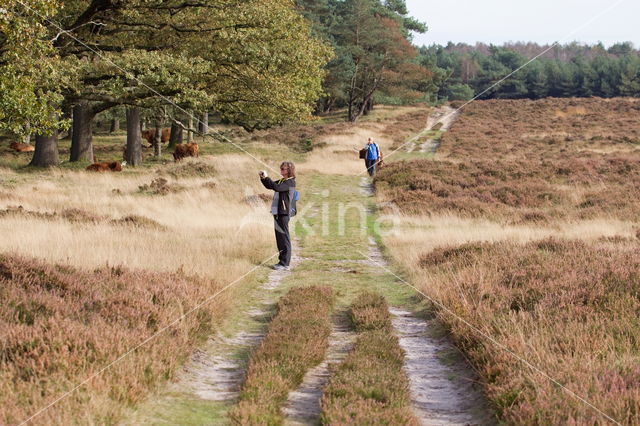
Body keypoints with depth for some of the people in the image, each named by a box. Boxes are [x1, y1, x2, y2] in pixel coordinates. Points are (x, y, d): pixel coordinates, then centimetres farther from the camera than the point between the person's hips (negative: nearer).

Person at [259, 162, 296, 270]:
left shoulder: (290, 182, -11)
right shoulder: (281, 181, 17)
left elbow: (277, 188, -25)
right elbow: (269, 186, 24)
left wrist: (266, 177, -20)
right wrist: (263, 178, 6)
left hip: (283, 213, -9)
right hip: (277, 212, 9)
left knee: (284, 237, -7)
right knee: (279, 237, 12)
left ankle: (285, 263, -5)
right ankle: (282, 260, 18)